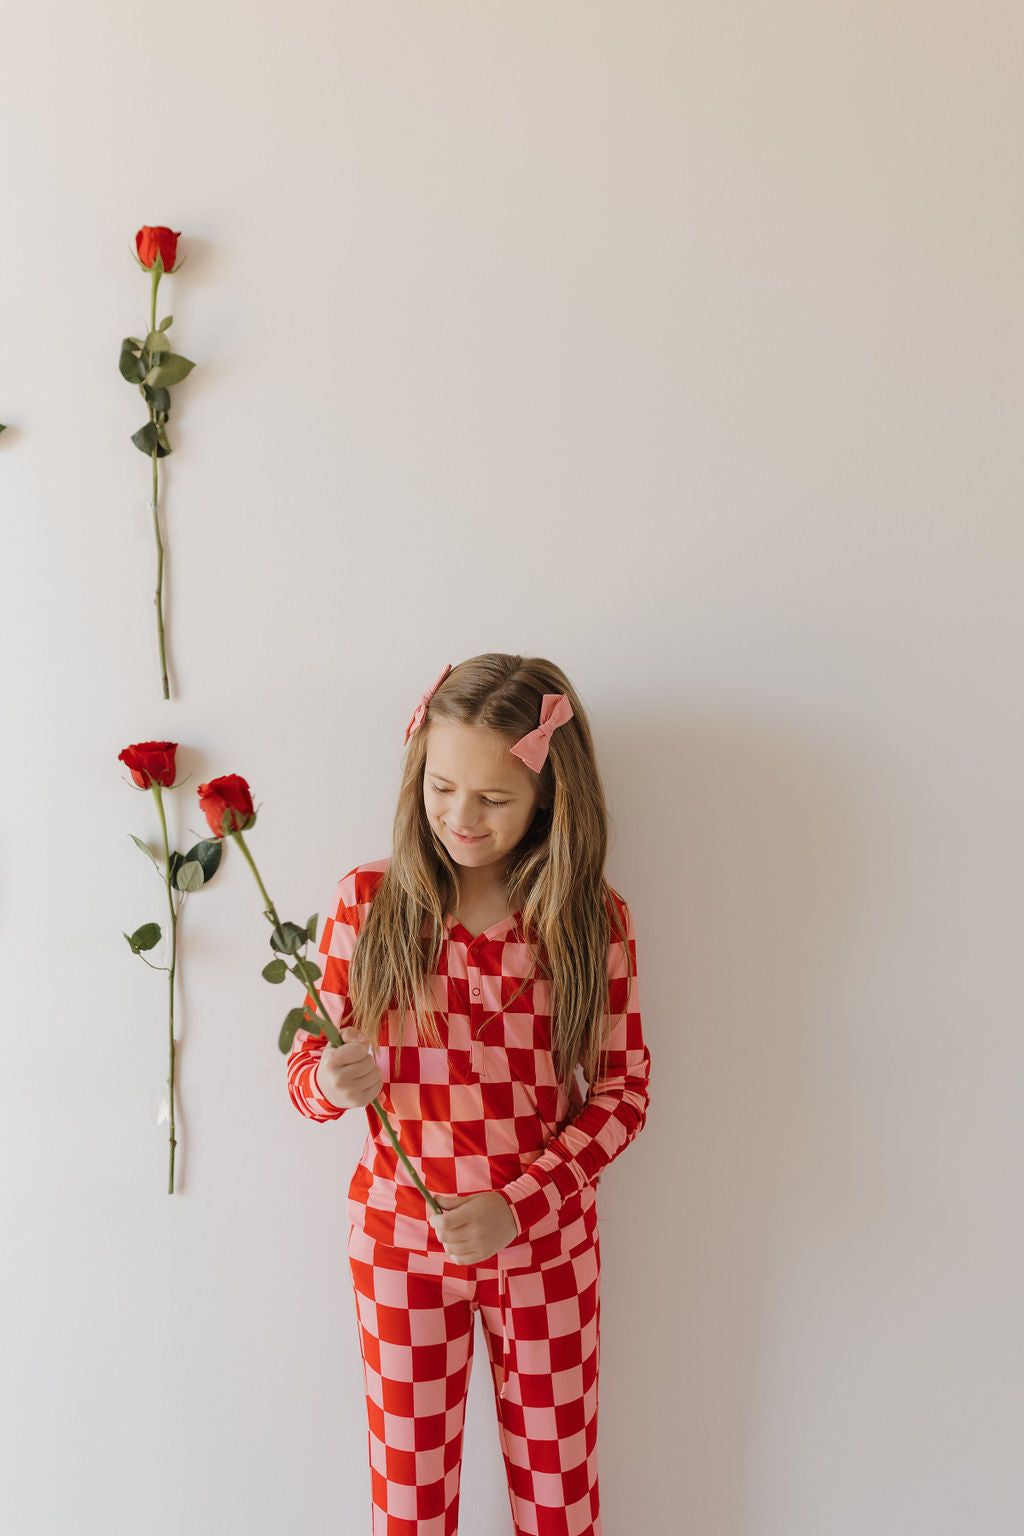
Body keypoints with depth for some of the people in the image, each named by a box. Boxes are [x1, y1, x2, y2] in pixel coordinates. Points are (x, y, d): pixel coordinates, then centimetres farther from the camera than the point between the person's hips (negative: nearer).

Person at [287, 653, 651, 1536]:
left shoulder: (593, 920, -10)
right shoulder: (370, 901, -9)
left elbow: (622, 1090, -5)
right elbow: (305, 1066, -1)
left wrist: (518, 1205, -16)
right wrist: (331, 1083, -25)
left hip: (546, 1247, 0)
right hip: (400, 1241, 0)